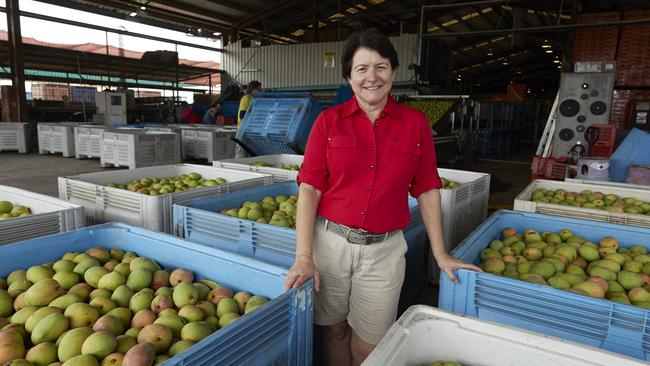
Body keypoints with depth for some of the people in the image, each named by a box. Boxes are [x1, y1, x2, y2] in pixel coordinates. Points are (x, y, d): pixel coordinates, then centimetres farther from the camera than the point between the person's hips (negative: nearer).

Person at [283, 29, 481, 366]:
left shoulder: (415, 123, 0)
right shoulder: (329, 121, -3)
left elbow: (427, 189, 4)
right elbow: (310, 188, -7)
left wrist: (440, 253, 6)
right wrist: (303, 257, -13)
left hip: (384, 250, 1)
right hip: (330, 242, 0)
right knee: (334, 330, 19)